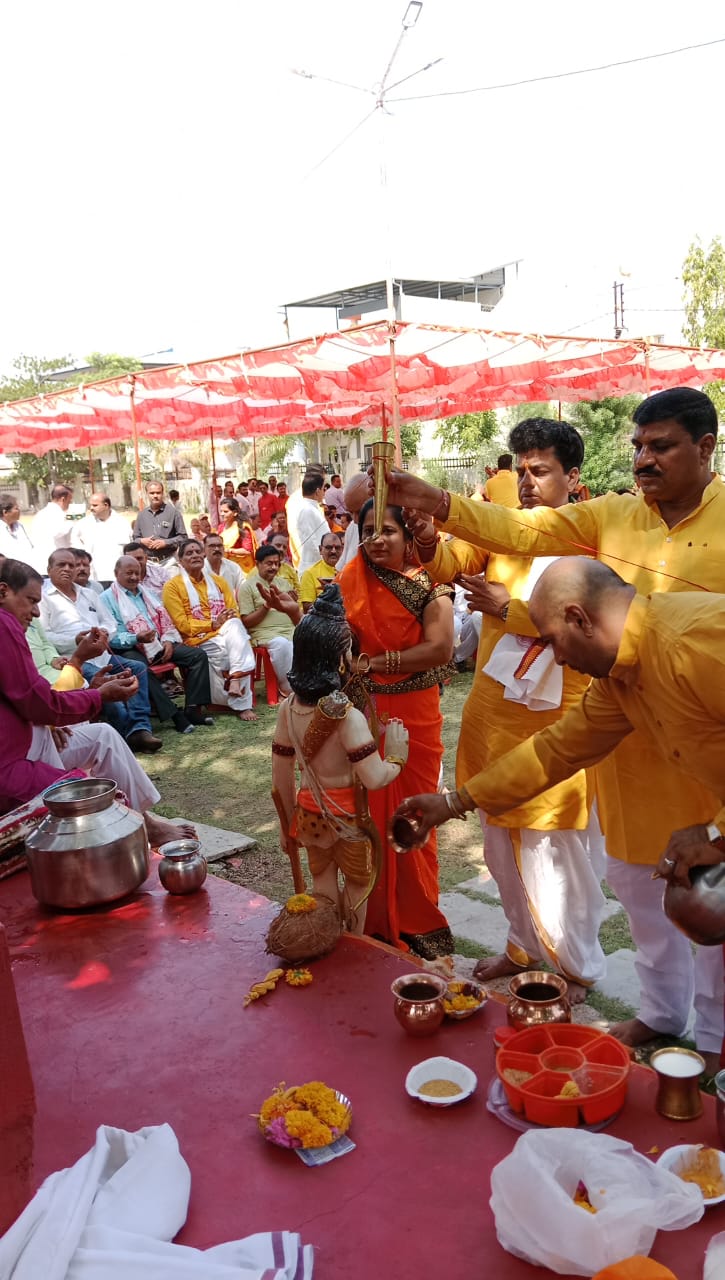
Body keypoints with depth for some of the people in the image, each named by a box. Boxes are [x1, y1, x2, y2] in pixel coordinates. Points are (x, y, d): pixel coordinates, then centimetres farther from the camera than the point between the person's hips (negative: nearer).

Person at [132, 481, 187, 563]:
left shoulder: (173, 512, 1)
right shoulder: (141, 514, 14)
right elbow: (135, 538, 20)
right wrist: (142, 541, -3)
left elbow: (183, 537, 0)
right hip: (147, 561, 3)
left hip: (168, 561, -3)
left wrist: (165, 543, -11)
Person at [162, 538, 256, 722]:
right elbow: (181, 624, -6)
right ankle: (242, 703, -28)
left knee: (235, 626, -33)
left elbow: (234, 612, 16)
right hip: (198, 640, -4)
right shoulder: (173, 586, 3)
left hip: (227, 633, 4)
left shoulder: (217, 581, 21)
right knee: (239, 648, -31)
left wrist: (229, 619, -10)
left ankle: (234, 682, -37)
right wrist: (213, 624, -15)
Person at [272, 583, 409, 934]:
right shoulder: (347, 716, -26)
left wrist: (288, 823, 12)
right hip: (346, 817, -5)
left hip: (309, 812, 5)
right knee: (357, 884, 20)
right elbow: (374, 780, -27)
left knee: (323, 887, 22)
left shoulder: (288, 708, -8)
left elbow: (281, 776, 0)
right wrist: (396, 754, -8)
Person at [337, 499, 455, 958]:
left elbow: (440, 648, -18)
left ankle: (418, 920, 27)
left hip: (416, 714, -1)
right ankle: (376, 917, 26)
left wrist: (376, 662, -16)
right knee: (368, 814, 8)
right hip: (363, 713, 2)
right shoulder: (351, 582, 2)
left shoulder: (429, 583, -6)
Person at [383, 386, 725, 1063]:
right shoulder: (612, 514, 2)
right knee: (633, 869, 17)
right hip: (623, 723, 4)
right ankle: (661, 1008, 40)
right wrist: (433, 502, -17)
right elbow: (519, 530, -6)